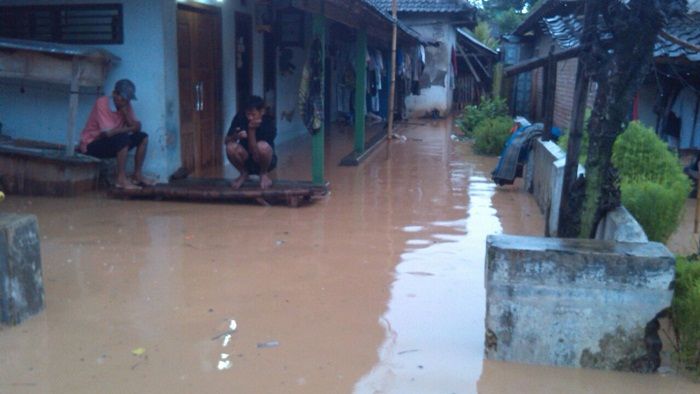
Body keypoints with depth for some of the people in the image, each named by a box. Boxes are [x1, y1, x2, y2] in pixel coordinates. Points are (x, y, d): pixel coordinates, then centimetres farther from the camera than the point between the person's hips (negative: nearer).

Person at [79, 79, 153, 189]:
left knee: (142, 137, -3)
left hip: (113, 143, 8)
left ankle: (137, 175, -1)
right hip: (92, 144, -8)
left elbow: (137, 127, -7)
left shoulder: (125, 105, 1)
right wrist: (129, 128, -15)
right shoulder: (102, 103, -22)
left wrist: (125, 110, -17)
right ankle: (121, 179, -27)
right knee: (123, 137, -32)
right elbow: (108, 132, -29)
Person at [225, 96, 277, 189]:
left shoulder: (268, 125, -25)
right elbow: (226, 141, -13)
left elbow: (256, 155, -28)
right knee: (231, 147, -28)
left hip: (263, 161, -3)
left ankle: (264, 174, -6)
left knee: (263, 146, -36)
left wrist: (251, 130, -35)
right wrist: (236, 136, -36)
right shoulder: (240, 117, -15)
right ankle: (244, 173, 1)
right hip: (246, 160, 3)